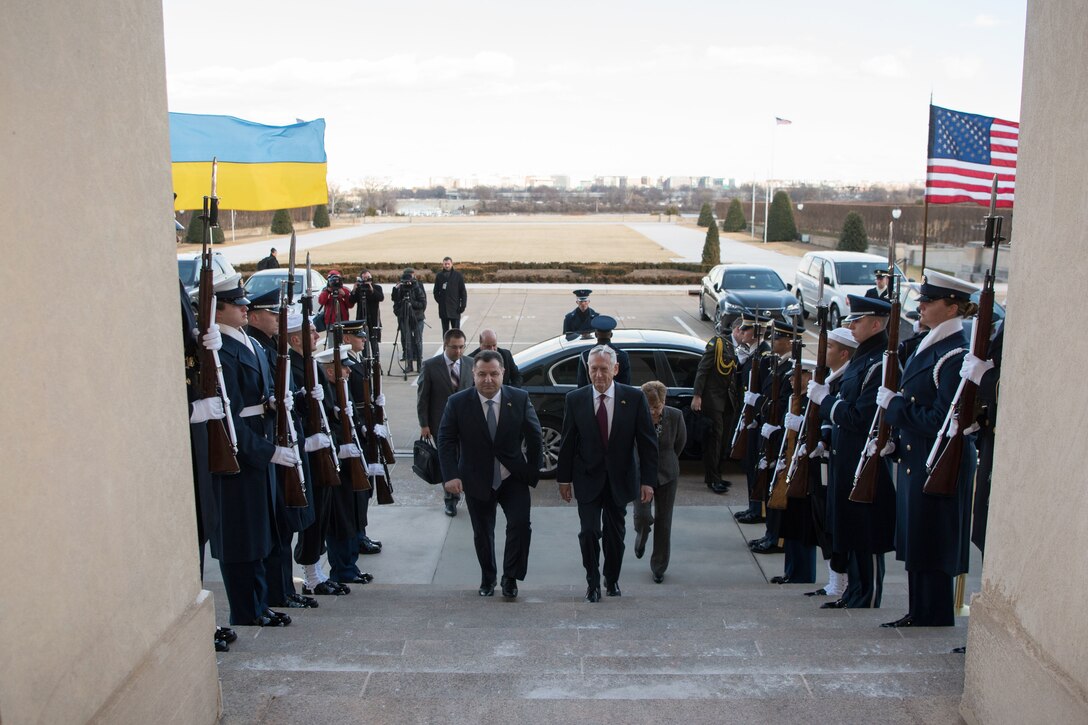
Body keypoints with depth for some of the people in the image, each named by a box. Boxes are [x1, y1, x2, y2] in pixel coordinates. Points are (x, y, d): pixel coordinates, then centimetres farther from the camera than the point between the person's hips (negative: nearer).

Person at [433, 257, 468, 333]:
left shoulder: (458, 275, 0)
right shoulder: (439, 276, 6)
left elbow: (463, 292, 0)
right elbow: (436, 291, 13)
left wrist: (463, 305, -7)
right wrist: (439, 300, -1)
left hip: (455, 308, -2)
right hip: (443, 309, 3)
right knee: (445, 331, 8)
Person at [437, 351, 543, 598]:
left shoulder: (520, 399, -8)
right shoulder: (457, 403, -10)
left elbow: (534, 437, 0)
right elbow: (446, 440, -7)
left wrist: (533, 472, -3)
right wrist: (451, 475, -18)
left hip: (514, 477, 0)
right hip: (477, 480, 0)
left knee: (520, 524, -14)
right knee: (482, 533, 12)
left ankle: (510, 578, 5)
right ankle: (487, 579, 34)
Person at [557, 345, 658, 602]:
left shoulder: (634, 398, -8)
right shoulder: (575, 399, -5)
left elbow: (647, 442, -5)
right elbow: (567, 442, 1)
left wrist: (648, 480, -8)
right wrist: (564, 477, 1)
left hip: (619, 479, 1)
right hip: (588, 478, 0)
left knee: (615, 533, 12)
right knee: (589, 531, -6)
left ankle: (612, 579, 33)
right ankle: (592, 581, 15)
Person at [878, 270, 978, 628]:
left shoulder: (954, 355, -18)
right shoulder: (927, 346, 13)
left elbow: (941, 420, -23)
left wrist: (893, 404, -16)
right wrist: (896, 442, 9)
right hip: (916, 459, 10)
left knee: (931, 543, 1)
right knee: (914, 540, 15)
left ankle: (934, 618, 14)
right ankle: (919, 614, 25)